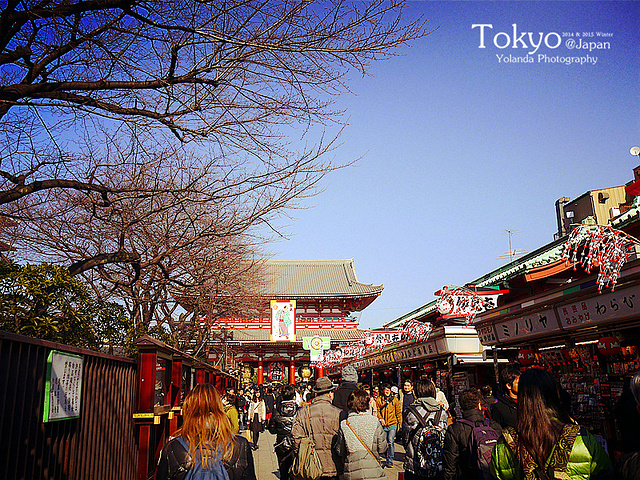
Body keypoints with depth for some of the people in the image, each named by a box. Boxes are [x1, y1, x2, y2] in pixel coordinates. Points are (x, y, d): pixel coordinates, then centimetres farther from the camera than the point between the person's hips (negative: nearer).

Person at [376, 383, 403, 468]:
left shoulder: (395, 399, 6)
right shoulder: (379, 399, 5)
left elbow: (399, 412, 9)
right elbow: (377, 411, 5)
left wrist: (400, 423, 6)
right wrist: (380, 419, -10)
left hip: (393, 424, -1)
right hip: (383, 425, 1)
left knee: (391, 442, -10)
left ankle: (390, 460, 0)